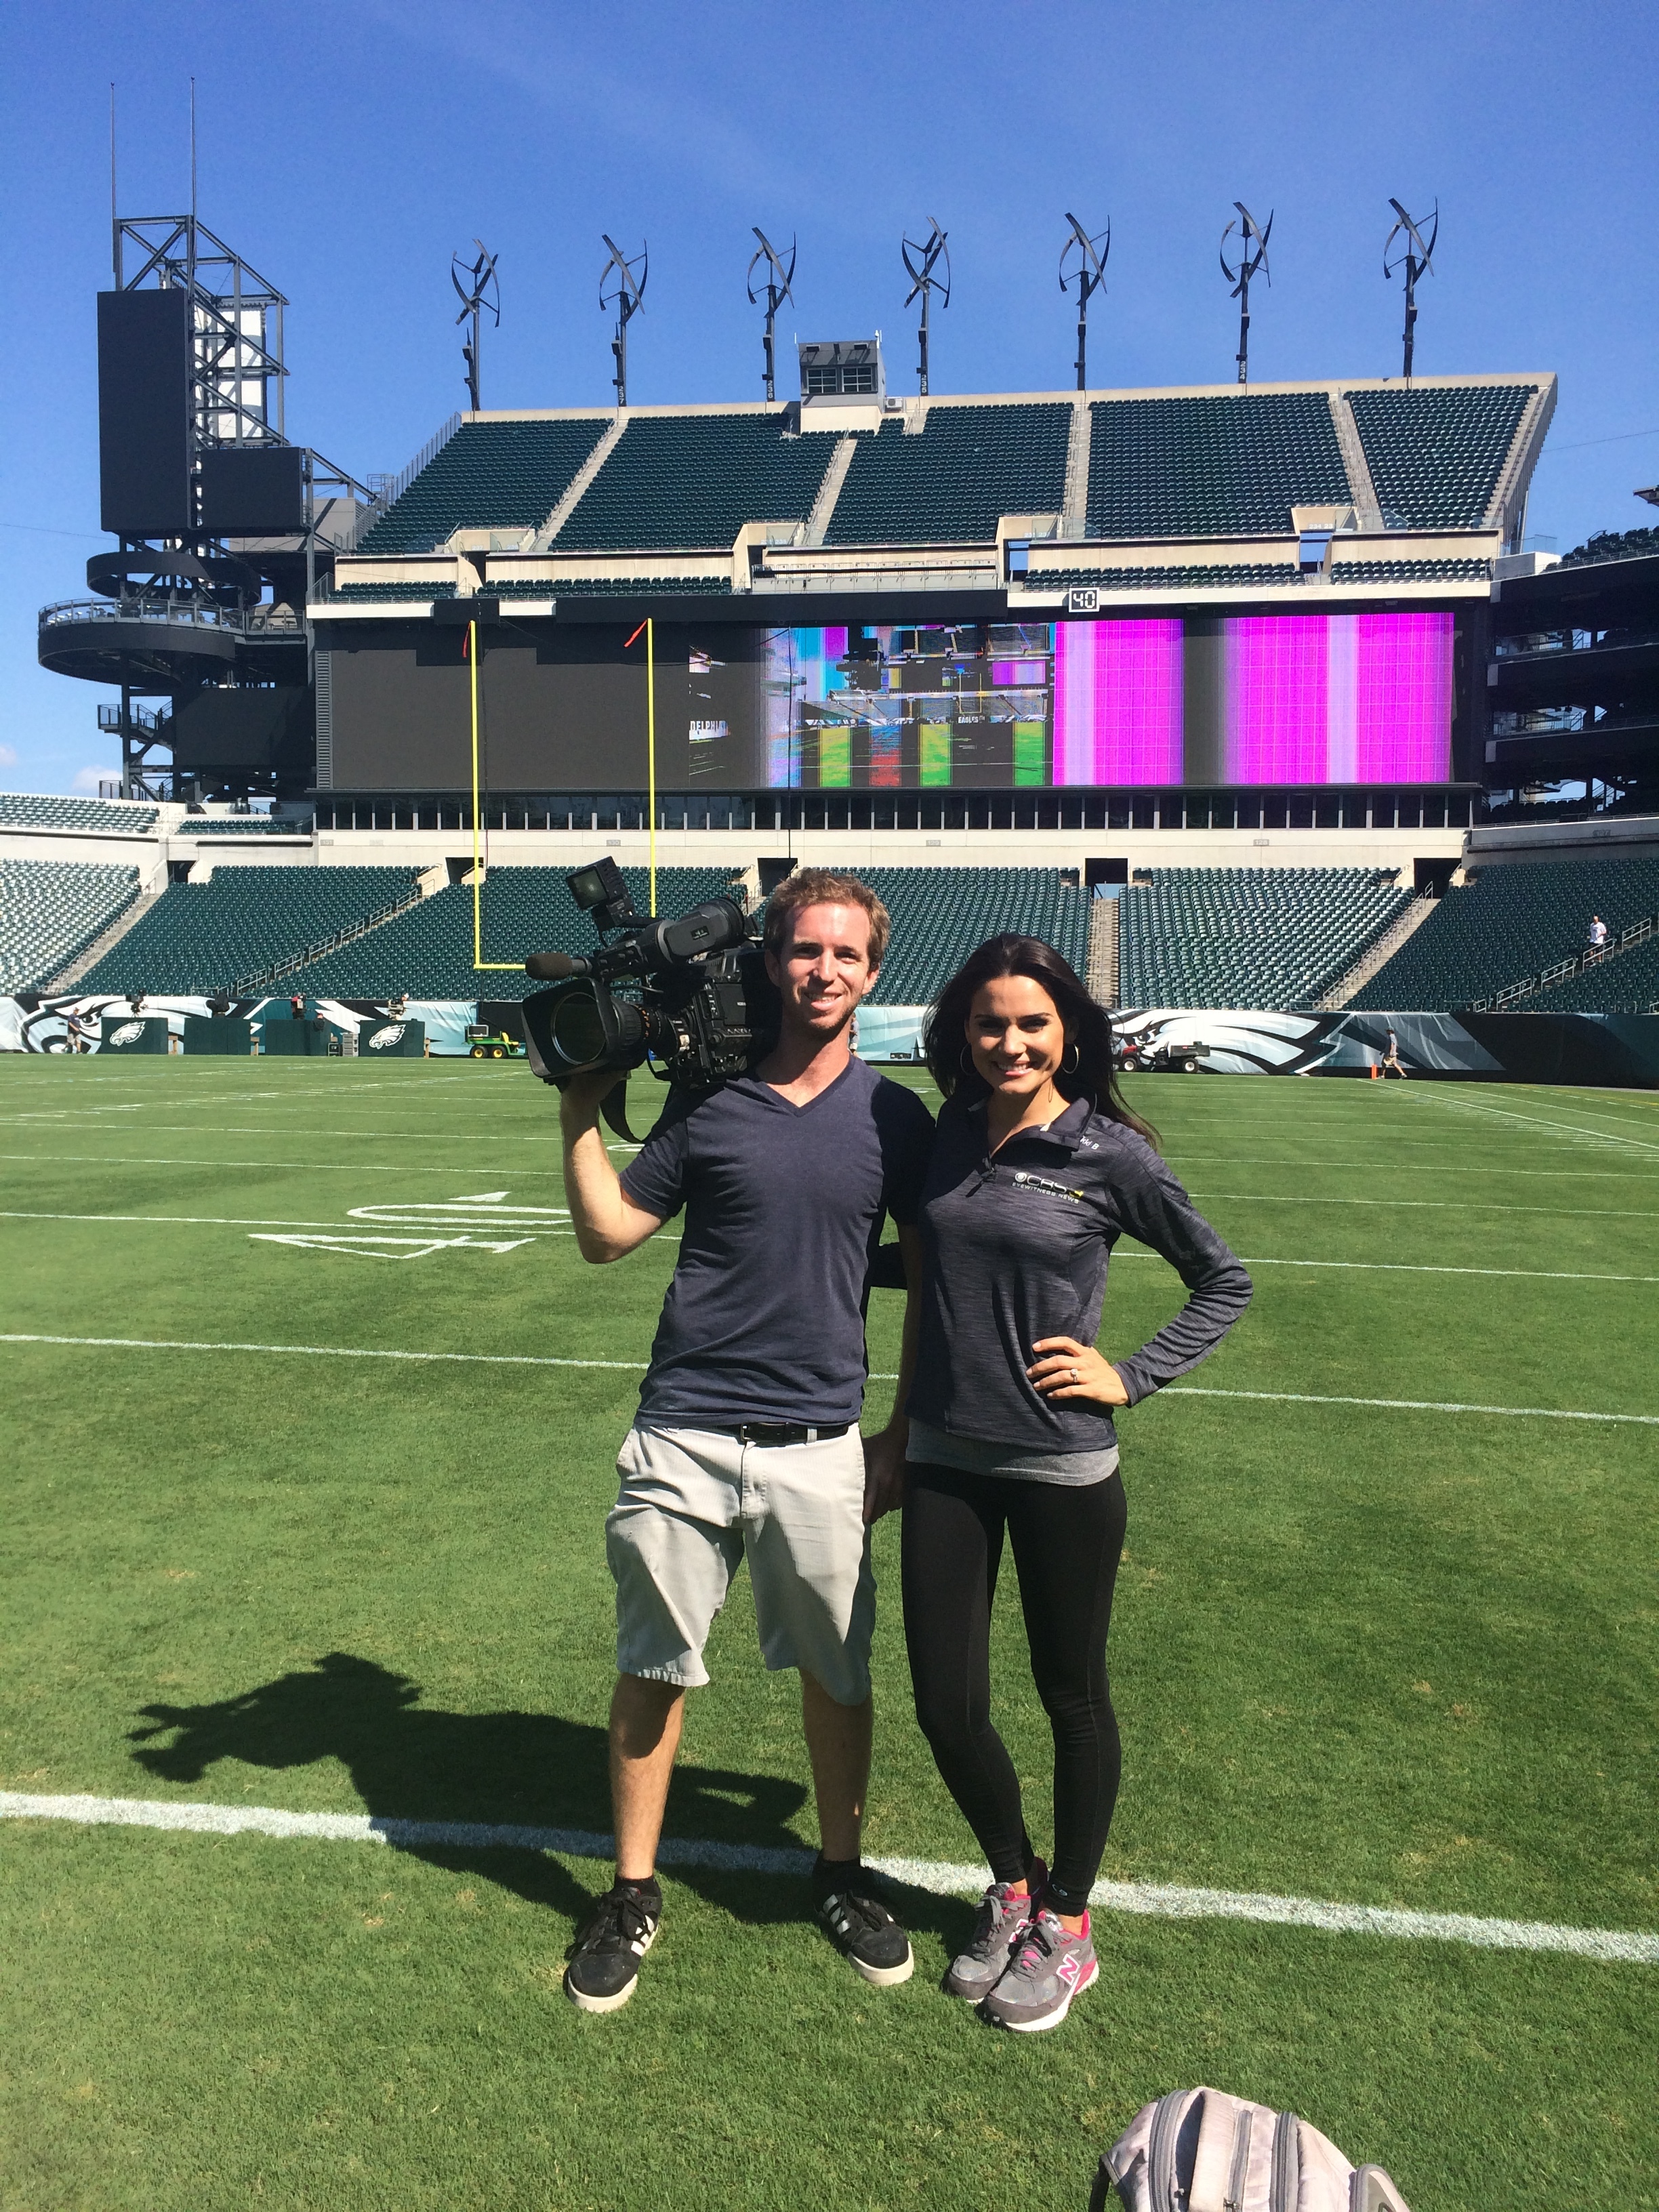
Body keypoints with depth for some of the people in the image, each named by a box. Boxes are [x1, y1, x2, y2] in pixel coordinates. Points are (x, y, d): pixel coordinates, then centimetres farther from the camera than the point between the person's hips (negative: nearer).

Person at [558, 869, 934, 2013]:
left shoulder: (894, 1118, 1)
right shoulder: (708, 1100, 0)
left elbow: (931, 1278, 7)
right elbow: (606, 1232, 4)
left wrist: (907, 1432, 5)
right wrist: (582, 1108, -2)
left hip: (818, 1447, 0)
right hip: (683, 1437, 0)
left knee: (838, 1671, 12)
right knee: (653, 1669, 10)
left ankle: (843, 1873, 36)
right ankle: (634, 1894, 29)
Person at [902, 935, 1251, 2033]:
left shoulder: (1111, 1156, -10)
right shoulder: (948, 1139, 2)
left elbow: (1224, 1281, 0)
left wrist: (1131, 1379, -7)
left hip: (1063, 1468, -4)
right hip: (947, 1460, 4)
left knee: (1073, 1698, 12)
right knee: (947, 1706, 8)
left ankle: (1065, 1923, 35)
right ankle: (1013, 1887, 36)